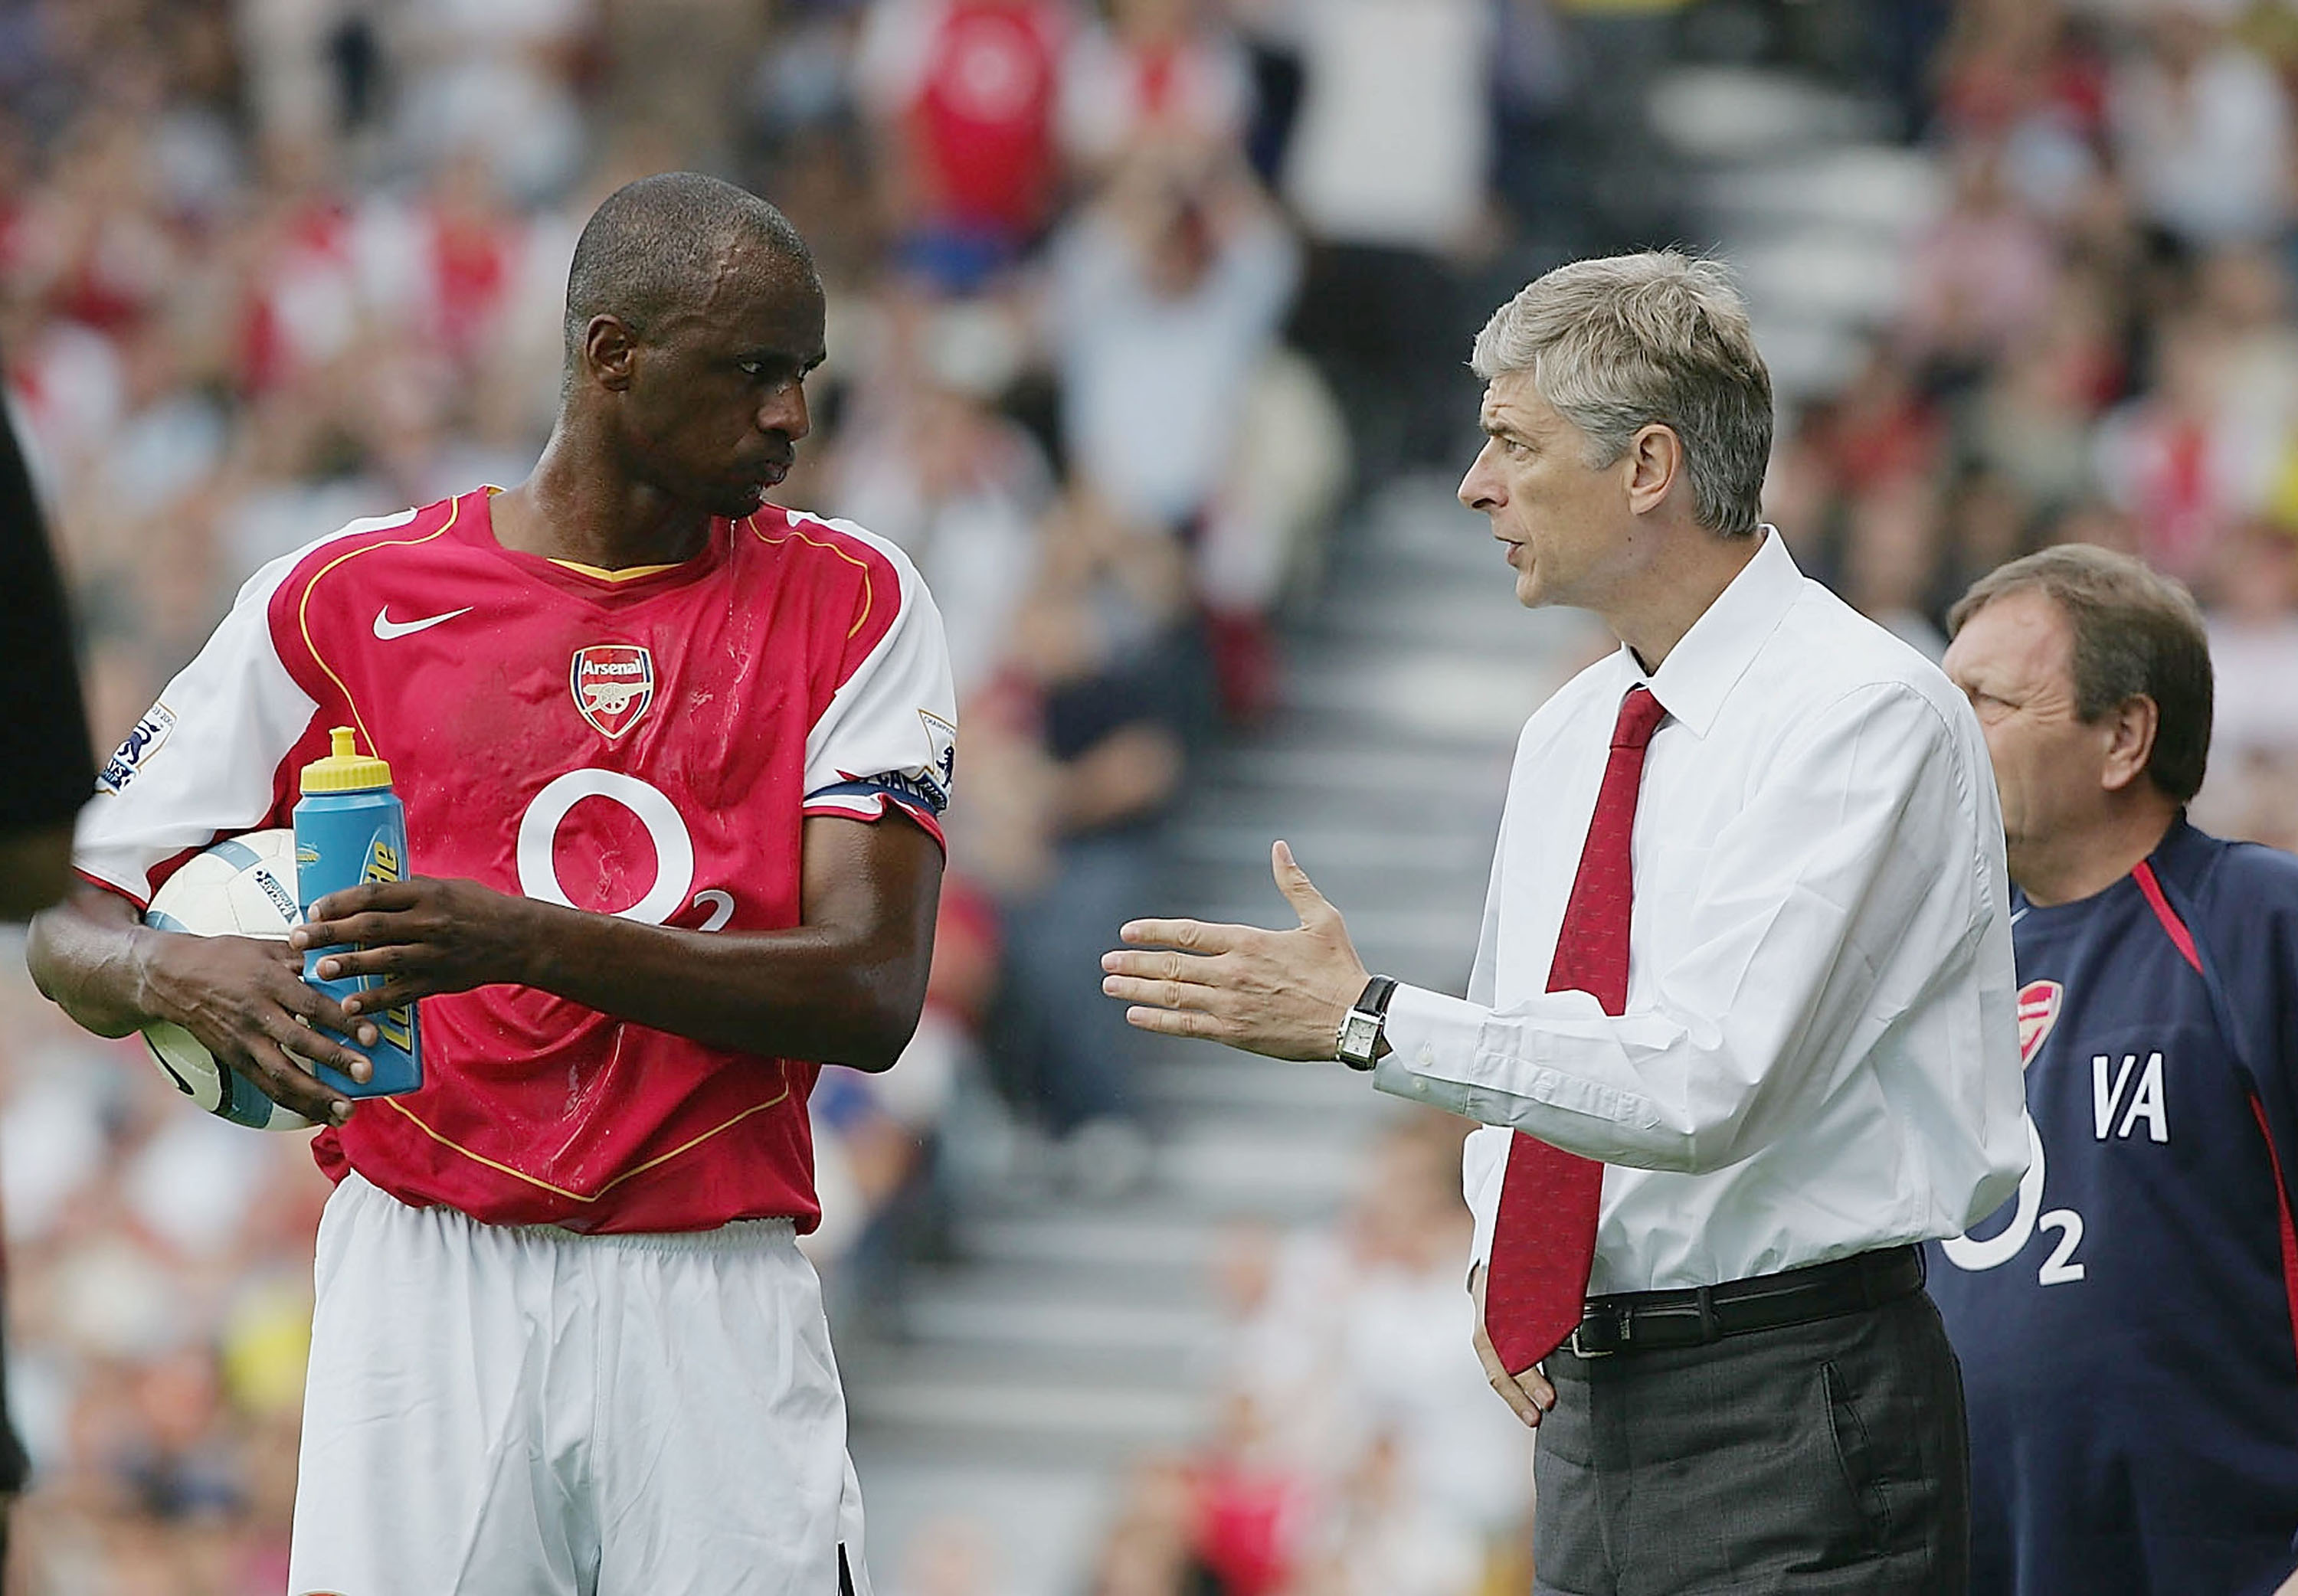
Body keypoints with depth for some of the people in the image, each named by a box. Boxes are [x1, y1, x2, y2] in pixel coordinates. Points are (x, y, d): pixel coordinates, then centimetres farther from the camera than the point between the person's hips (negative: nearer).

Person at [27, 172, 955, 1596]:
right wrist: (181, 974, -20)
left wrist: (532, 941, -21)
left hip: (718, 1300, 0)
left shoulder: (851, 604, 4)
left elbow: (872, 997, -8)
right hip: (425, 1285, 0)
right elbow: (67, 923, 6)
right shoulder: (346, 599, 4)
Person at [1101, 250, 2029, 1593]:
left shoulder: (1870, 715, -13)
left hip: (1792, 1420, -7)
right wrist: (1500, 1276, 5)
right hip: (1586, 1407, 7)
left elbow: (1705, 1087, -23)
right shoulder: (1569, 734, 14)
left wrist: (1368, 1018, -22)